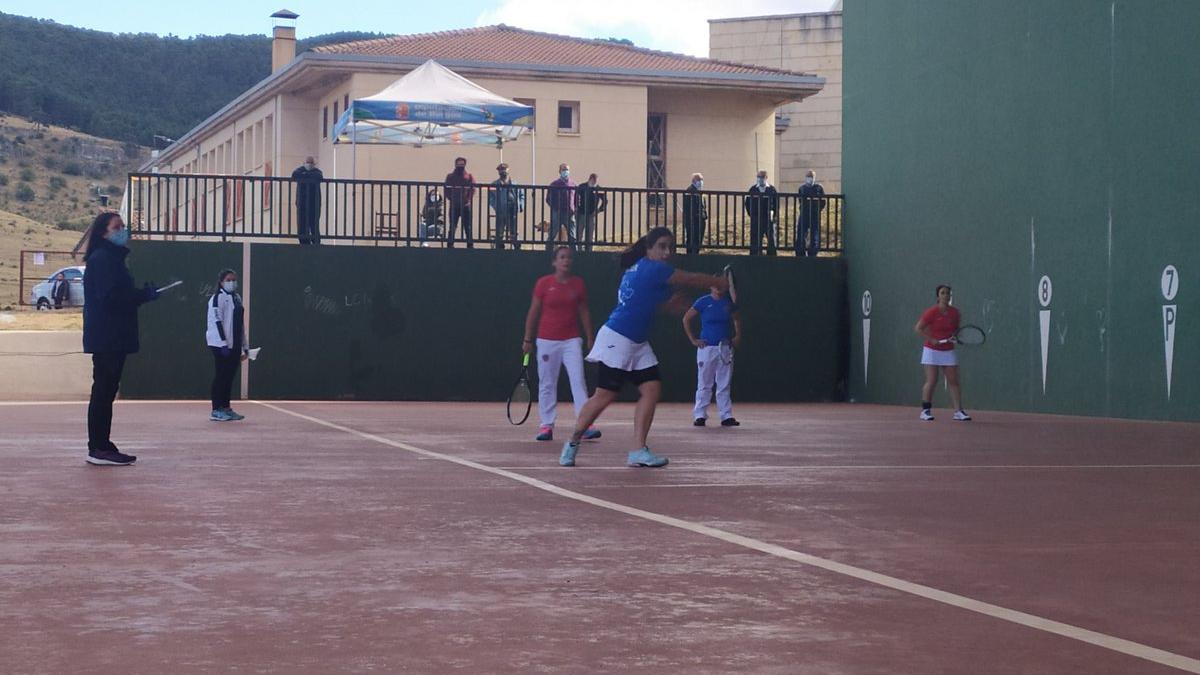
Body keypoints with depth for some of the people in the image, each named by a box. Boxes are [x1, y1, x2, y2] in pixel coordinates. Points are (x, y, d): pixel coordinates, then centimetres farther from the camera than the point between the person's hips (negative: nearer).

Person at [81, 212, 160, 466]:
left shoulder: (112, 258, 20)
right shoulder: (102, 259, -12)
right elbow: (109, 296, -20)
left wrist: (143, 293, 4)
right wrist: (145, 295, -14)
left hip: (113, 337, 10)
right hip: (105, 337, -10)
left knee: (106, 391, 11)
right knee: (104, 390, -8)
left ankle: (102, 447, 15)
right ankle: (98, 449, -6)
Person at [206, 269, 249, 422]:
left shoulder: (237, 298, 17)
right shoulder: (218, 298, -8)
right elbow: (216, 321, -15)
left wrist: (245, 347, 19)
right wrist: (223, 344, -20)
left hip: (235, 345, 8)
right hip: (222, 345, -8)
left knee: (229, 376, 10)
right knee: (221, 376, -6)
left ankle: (226, 408, 16)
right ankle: (216, 411, -3)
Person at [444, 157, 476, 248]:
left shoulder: (470, 177, 9)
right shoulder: (450, 176, 11)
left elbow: (473, 190, 1)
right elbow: (446, 189, 5)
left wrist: (469, 200, -14)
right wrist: (451, 199, -11)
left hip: (466, 205, 0)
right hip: (454, 205, 0)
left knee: (468, 227, 0)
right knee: (452, 226, 0)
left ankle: (470, 244, 3)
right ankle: (450, 244, 3)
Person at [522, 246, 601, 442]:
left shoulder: (578, 283, 5)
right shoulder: (543, 283, 0)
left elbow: (584, 312, 11)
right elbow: (533, 312, 5)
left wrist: (590, 338, 9)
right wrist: (527, 339, 3)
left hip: (571, 340, 1)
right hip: (547, 341, -1)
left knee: (578, 381, -10)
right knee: (547, 384, 4)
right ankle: (546, 425, 11)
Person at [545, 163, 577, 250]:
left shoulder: (573, 184, 9)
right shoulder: (554, 184, 1)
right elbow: (548, 199, 4)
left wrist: (575, 208, 3)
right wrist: (555, 207, -7)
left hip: (570, 214, 3)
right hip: (557, 213, -3)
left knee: (572, 236, 5)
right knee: (552, 235, 0)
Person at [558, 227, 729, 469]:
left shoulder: (638, 268, 13)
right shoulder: (653, 269, -14)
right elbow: (692, 280, -6)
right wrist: (721, 281, 7)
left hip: (637, 344, 10)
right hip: (616, 339, -10)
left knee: (651, 389, -1)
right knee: (605, 395, -5)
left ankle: (638, 451, -5)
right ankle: (572, 443, 10)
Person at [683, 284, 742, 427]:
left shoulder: (729, 302, 5)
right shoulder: (703, 301, -4)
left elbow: (737, 319, 22)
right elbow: (686, 319, 0)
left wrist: (737, 337, 9)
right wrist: (693, 340, -4)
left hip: (725, 348, 3)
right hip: (707, 347, -3)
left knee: (724, 385, 6)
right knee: (704, 384, 0)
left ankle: (727, 416, 9)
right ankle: (700, 415, 4)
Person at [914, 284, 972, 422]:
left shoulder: (954, 312, 2)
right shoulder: (931, 312, -11)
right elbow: (918, 328, -8)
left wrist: (955, 335, -4)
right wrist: (932, 339, -17)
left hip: (948, 351, 4)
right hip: (932, 350, -4)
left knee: (953, 381, 1)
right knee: (931, 382, -5)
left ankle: (958, 411, 2)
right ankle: (925, 410, 5)